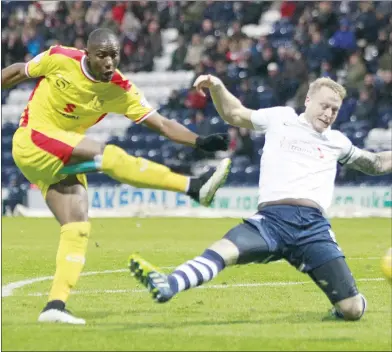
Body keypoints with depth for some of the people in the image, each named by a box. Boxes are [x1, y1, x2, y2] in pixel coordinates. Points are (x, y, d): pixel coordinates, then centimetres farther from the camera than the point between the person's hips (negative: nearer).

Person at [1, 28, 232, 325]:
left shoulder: (121, 91, -5)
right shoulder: (60, 59, -14)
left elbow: (162, 124, -9)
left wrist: (200, 142, -22)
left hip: (62, 161, 6)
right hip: (32, 142, -6)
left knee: (78, 227, -8)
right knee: (109, 156, -24)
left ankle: (56, 305, -8)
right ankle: (194, 187, -32)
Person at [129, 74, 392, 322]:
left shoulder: (337, 141, 23)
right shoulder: (280, 118, 18)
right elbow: (234, 114, 27)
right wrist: (217, 87, 12)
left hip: (313, 226, 1)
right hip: (271, 219, -1)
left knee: (353, 310, -11)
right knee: (223, 250, -33)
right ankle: (166, 286, -55)